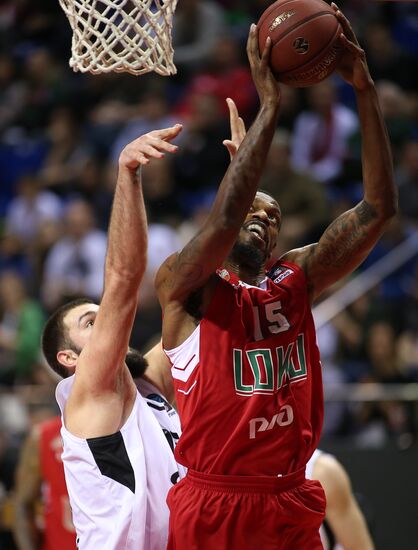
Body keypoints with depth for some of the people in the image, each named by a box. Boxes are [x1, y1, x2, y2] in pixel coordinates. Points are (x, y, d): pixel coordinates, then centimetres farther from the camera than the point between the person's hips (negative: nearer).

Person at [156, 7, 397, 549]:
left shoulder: (296, 280, 11)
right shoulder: (184, 287, -2)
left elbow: (377, 210, 3)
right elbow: (223, 219, -22)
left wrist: (365, 92, -7)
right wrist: (268, 105, -21)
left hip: (292, 505, 5)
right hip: (212, 506, -5)